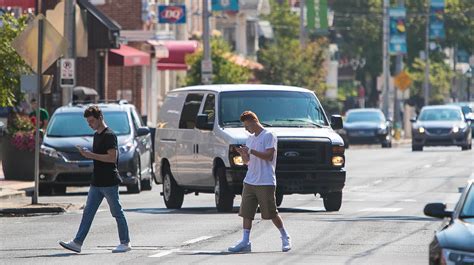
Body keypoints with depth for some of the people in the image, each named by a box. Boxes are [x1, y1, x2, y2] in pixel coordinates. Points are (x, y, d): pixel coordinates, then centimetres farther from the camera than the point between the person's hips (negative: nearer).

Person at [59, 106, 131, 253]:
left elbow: (112, 157, -22)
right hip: (97, 183, 9)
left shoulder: (109, 135, -13)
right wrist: (87, 154, 9)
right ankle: (77, 242, 1)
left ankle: (125, 243, 11)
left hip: (109, 183, -9)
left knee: (117, 213, 1)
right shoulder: (96, 135, 15)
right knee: (88, 212, 3)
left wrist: (91, 155, -20)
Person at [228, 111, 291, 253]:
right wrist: (242, 153, -3)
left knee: (271, 212, -2)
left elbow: (269, 156, -15)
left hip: (265, 182, -7)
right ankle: (245, 242, 1)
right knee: (246, 212, 0)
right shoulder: (250, 139, 17)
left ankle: (285, 237, 14)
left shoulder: (268, 136, -6)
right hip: (249, 181, 7)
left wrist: (251, 151, -19)